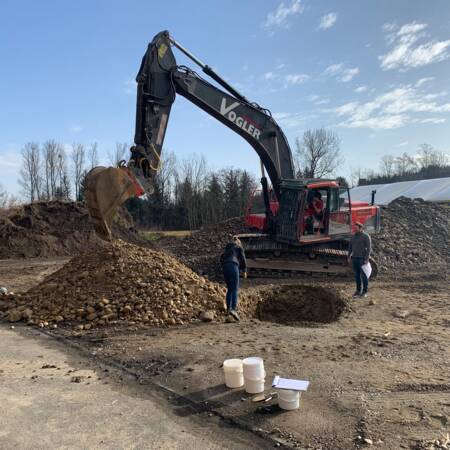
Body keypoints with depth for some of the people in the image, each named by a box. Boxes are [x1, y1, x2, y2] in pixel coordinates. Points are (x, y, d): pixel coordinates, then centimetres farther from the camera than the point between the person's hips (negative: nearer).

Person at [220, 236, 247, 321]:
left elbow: (222, 259, 24)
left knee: (229, 289, 18)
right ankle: (233, 309, -25)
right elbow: (242, 259, 6)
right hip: (233, 266, -6)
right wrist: (244, 270, 12)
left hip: (225, 267, 6)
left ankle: (228, 308, 14)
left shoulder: (227, 248, 31)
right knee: (235, 289, -10)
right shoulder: (239, 247, 17)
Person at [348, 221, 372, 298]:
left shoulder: (366, 236, -10)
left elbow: (369, 248, -13)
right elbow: (350, 247, 14)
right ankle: (358, 290, 17)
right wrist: (349, 257, 8)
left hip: (363, 258, -6)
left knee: (364, 275, -1)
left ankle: (365, 292, 8)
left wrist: (367, 259, -18)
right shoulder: (353, 236, 10)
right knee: (357, 275, 9)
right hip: (354, 258, 6)